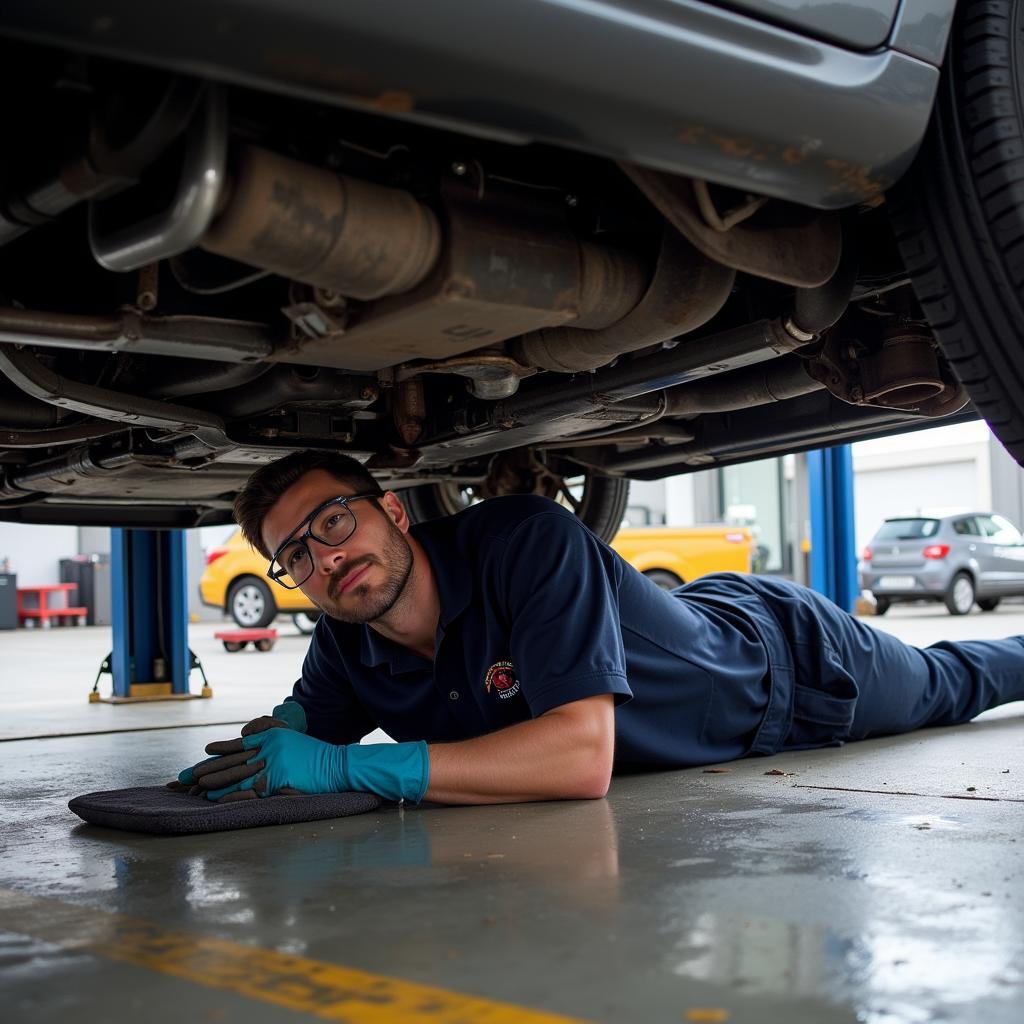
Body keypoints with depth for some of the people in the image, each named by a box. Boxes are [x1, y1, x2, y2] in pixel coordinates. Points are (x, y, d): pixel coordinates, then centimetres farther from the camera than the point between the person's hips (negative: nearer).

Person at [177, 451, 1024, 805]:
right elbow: (315, 714, -4)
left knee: (944, 687, 29)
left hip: (786, 660, -5)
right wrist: (279, 733, -30)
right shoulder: (347, 643, -24)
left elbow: (583, 755, -54)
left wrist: (350, 767, -56)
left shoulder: (528, 538, -45)